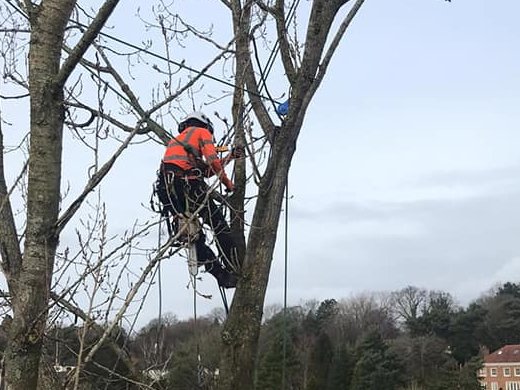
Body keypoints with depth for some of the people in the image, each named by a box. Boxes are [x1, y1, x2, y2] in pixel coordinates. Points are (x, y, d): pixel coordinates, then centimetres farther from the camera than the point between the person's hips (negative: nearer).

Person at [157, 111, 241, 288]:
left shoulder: (177, 140, 36)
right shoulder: (202, 131, 15)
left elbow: (206, 170, 30)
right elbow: (212, 161, -1)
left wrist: (228, 158, 36)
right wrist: (227, 183, 10)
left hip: (166, 190, 7)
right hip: (186, 183, -7)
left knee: (195, 237, 10)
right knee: (219, 225, -1)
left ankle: (220, 273, 6)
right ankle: (234, 271, -5)